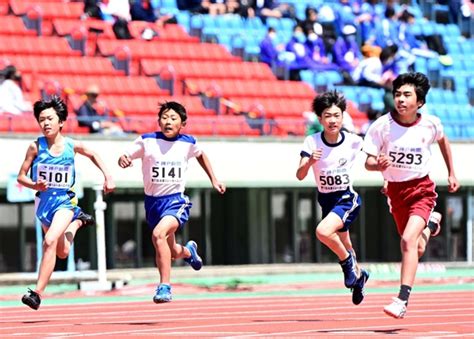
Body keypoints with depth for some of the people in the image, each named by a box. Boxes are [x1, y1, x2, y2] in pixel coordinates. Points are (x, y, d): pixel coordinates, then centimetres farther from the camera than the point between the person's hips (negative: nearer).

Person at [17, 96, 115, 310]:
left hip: (65, 201, -3)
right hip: (44, 202, 3)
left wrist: (107, 176, 4)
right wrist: (35, 185, -25)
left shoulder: (72, 146, -10)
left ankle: (38, 292, -25)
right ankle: (78, 221, 54)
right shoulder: (36, 147, -12)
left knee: (50, 241, -28)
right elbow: (21, 177, -5)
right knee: (62, 252, 21)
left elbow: (92, 155, 13)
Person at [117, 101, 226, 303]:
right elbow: (126, 157, -5)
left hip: (176, 200, -2)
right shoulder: (147, 141, -7)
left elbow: (200, 155, 19)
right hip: (153, 201, 2)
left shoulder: (188, 143, -2)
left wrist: (214, 180, 21)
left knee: (158, 234, -32)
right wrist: (123, 160, -29)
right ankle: (188, 251, 57)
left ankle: (164, 286, -26)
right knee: (171, 253, 17)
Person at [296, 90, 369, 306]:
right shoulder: (312, 142, -14)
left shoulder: (354, 141, -14)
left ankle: (348, 261, -3)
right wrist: (309, 162, -40)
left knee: (323, 231, -29)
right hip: (326, 199, 3)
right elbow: (300, 176, -21)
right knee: (343, 246, 18)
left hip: (347, 199, -3)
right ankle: (358, 275, 48)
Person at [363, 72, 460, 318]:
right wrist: (378, 164, -33)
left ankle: (402, 300, -24)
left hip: (422, 189, -2)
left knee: (408, 240, -25)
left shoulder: (430, 124, -11)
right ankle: (430, 224, 53)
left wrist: (452, 173, 18)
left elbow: (443, 141, 14)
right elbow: (368, 162, -9)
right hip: (395, 190, 2)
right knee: (417, 251, 16)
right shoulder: (382, 125, -14)